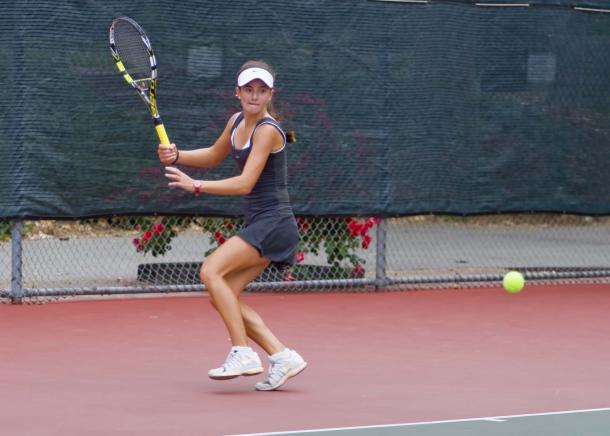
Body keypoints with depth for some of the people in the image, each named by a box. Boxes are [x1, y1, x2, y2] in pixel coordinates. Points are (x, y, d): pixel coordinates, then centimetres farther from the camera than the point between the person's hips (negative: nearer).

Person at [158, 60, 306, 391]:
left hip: (273, 223, -9)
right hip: (258, 225, 9)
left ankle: (243, 354, -21)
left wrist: (196, 186, -24)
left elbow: (245, 184, -22)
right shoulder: (237, 122, 11)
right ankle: (282, 357, 2)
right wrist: (176, 156, 11)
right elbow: (214, 156, 28)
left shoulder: (267, 130, -15)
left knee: (211, 271, -21)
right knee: (221, 298, 2)